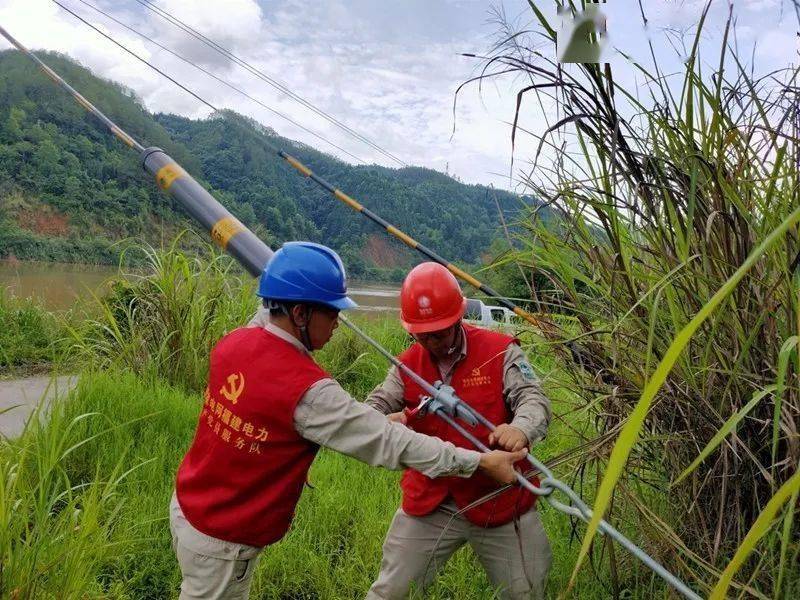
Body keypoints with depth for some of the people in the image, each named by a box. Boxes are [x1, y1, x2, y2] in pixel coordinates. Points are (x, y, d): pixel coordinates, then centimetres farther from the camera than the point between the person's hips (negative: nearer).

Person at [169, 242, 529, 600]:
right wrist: (480, 462, -20)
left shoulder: (232, 342, -8)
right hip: (221, 543, -7)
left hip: (187, 507, 7)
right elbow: (387, 442, -27)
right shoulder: (307, 390, -31)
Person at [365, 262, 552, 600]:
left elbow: (533, 399, -18)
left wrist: (520, 429, -42)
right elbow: (371, 410, -2)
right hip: (429, 504, 3)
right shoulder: (407, 366, 2)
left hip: (499, 501, -2)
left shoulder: (499, 352, -9)